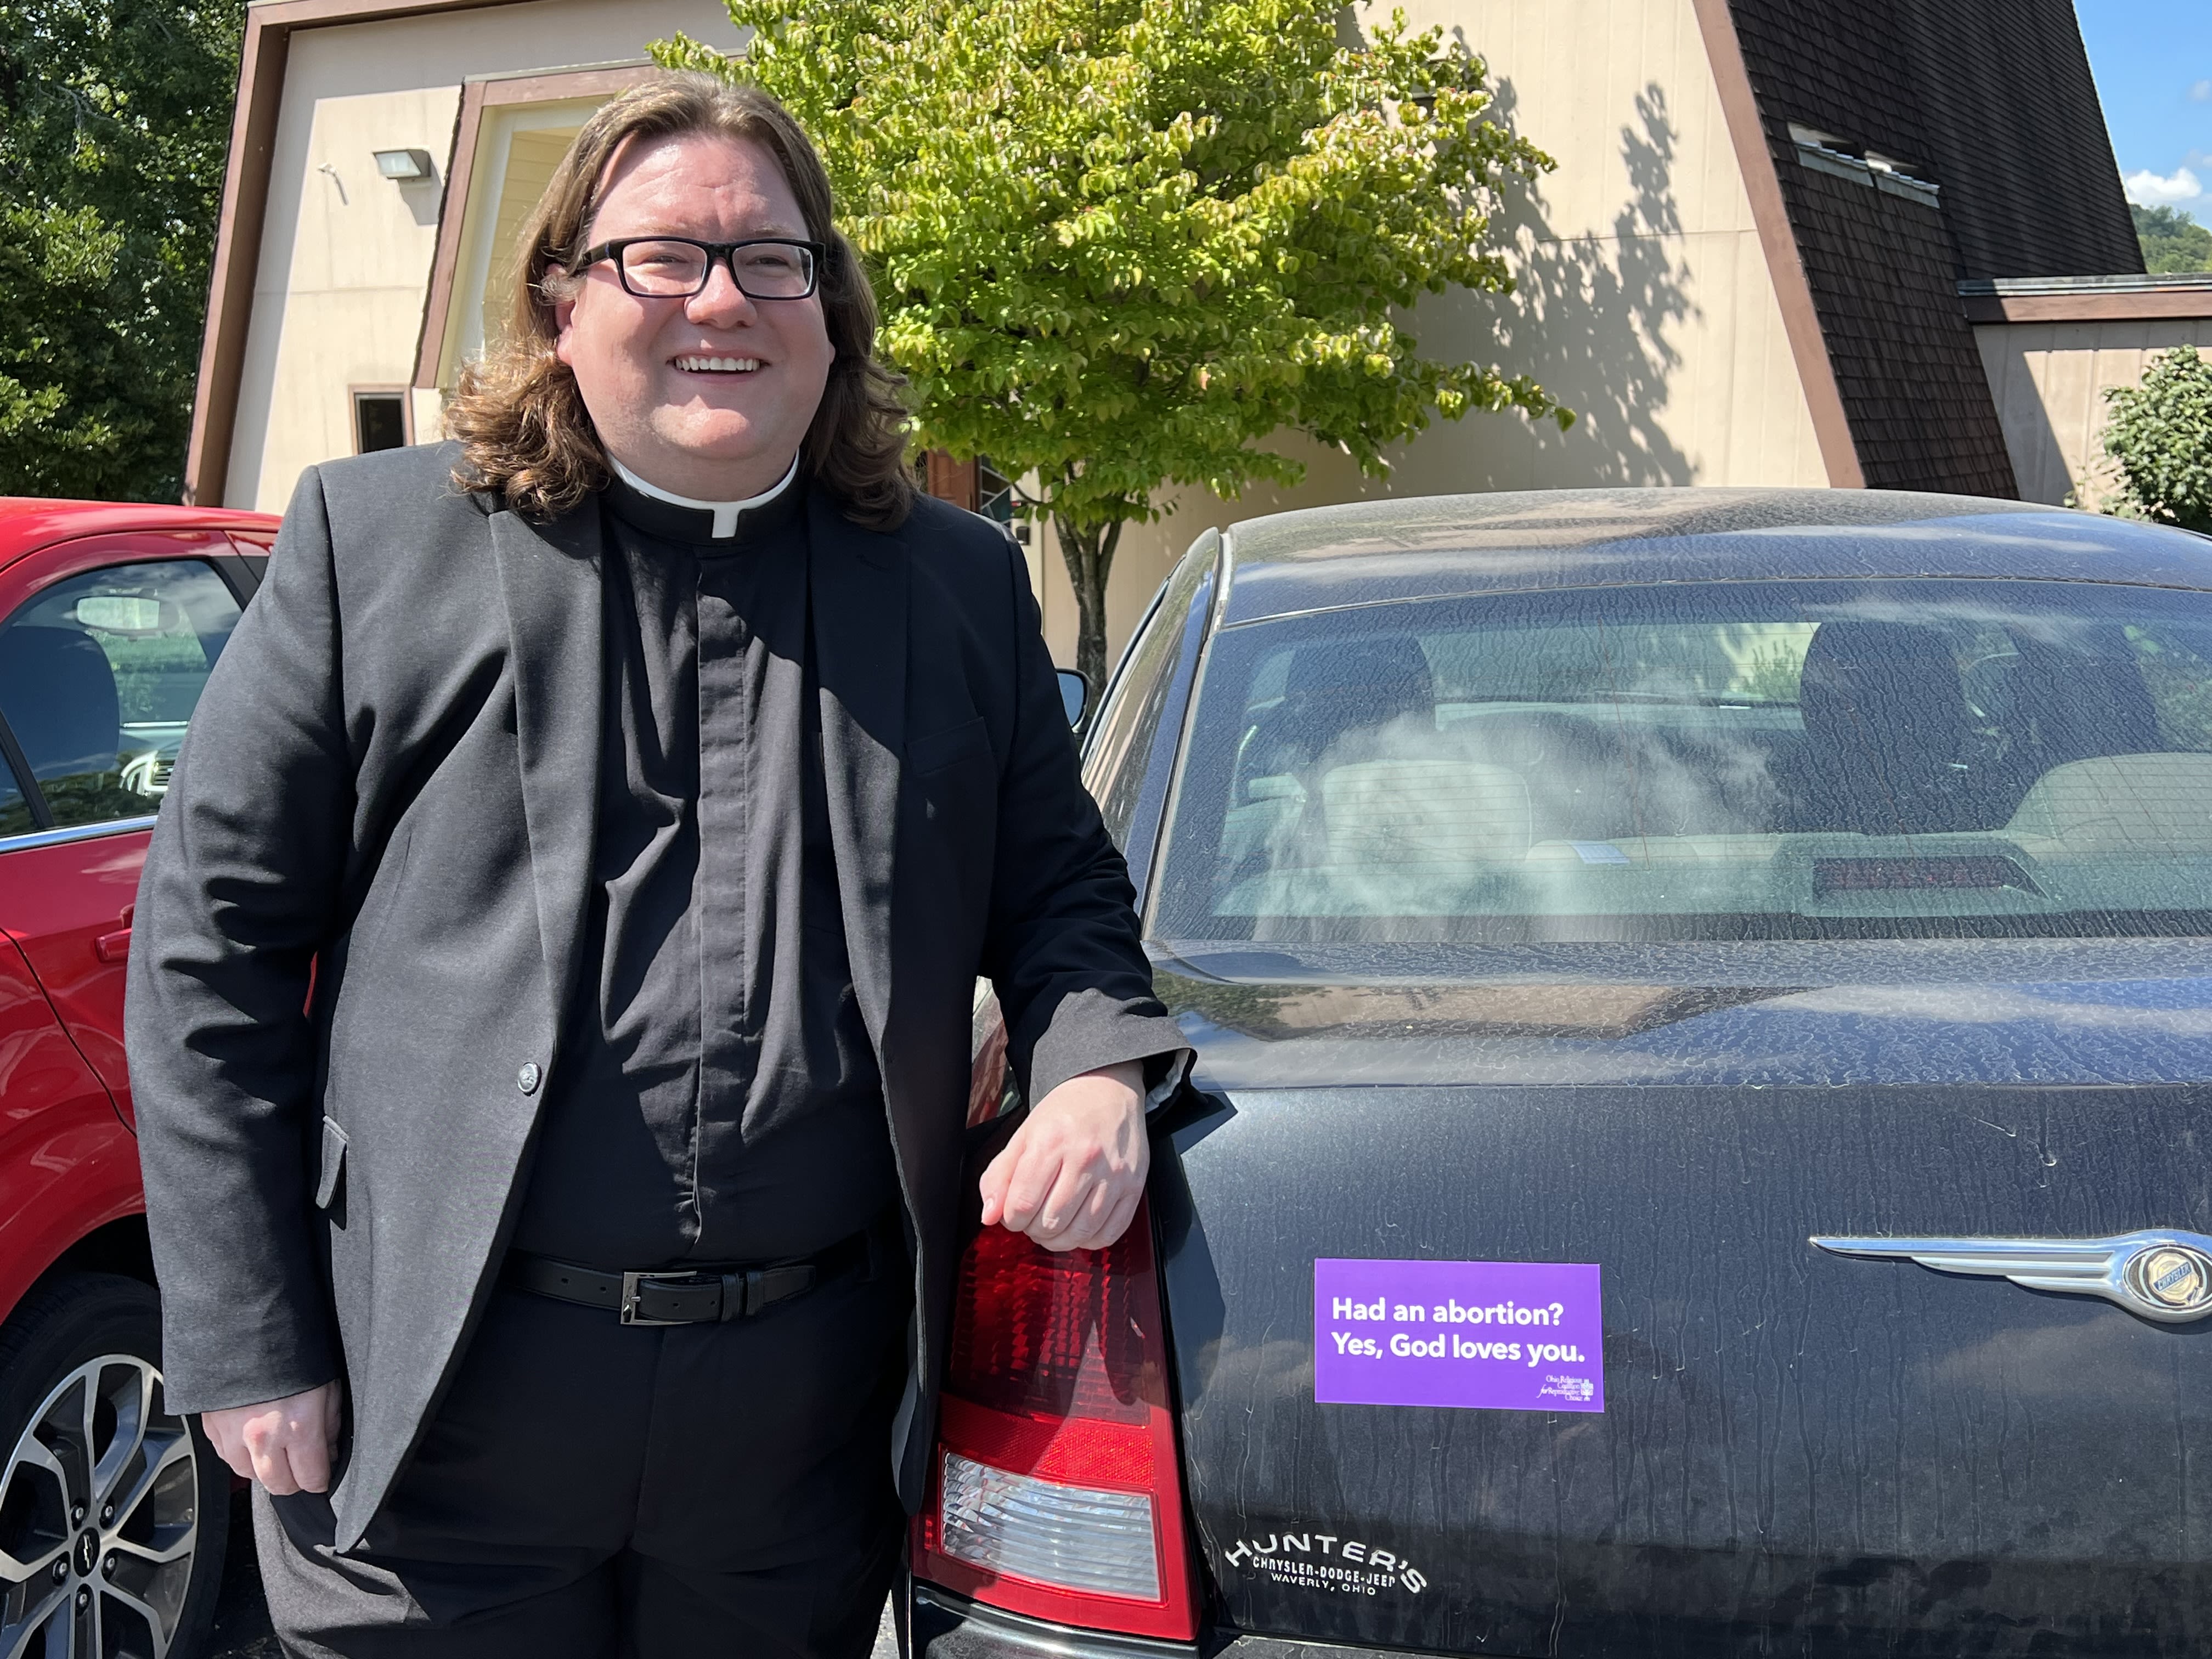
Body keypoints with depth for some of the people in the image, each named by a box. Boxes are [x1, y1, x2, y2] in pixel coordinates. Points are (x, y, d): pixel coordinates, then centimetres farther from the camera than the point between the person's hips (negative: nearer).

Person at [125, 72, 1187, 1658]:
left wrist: (1099, 1073, -8)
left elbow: (1059, 888, 15)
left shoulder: (960, 582, 9)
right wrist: (250, 1345, -4)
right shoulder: (377, 537, 1)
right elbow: (215, 939, 0)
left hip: (810, 1412, 2)